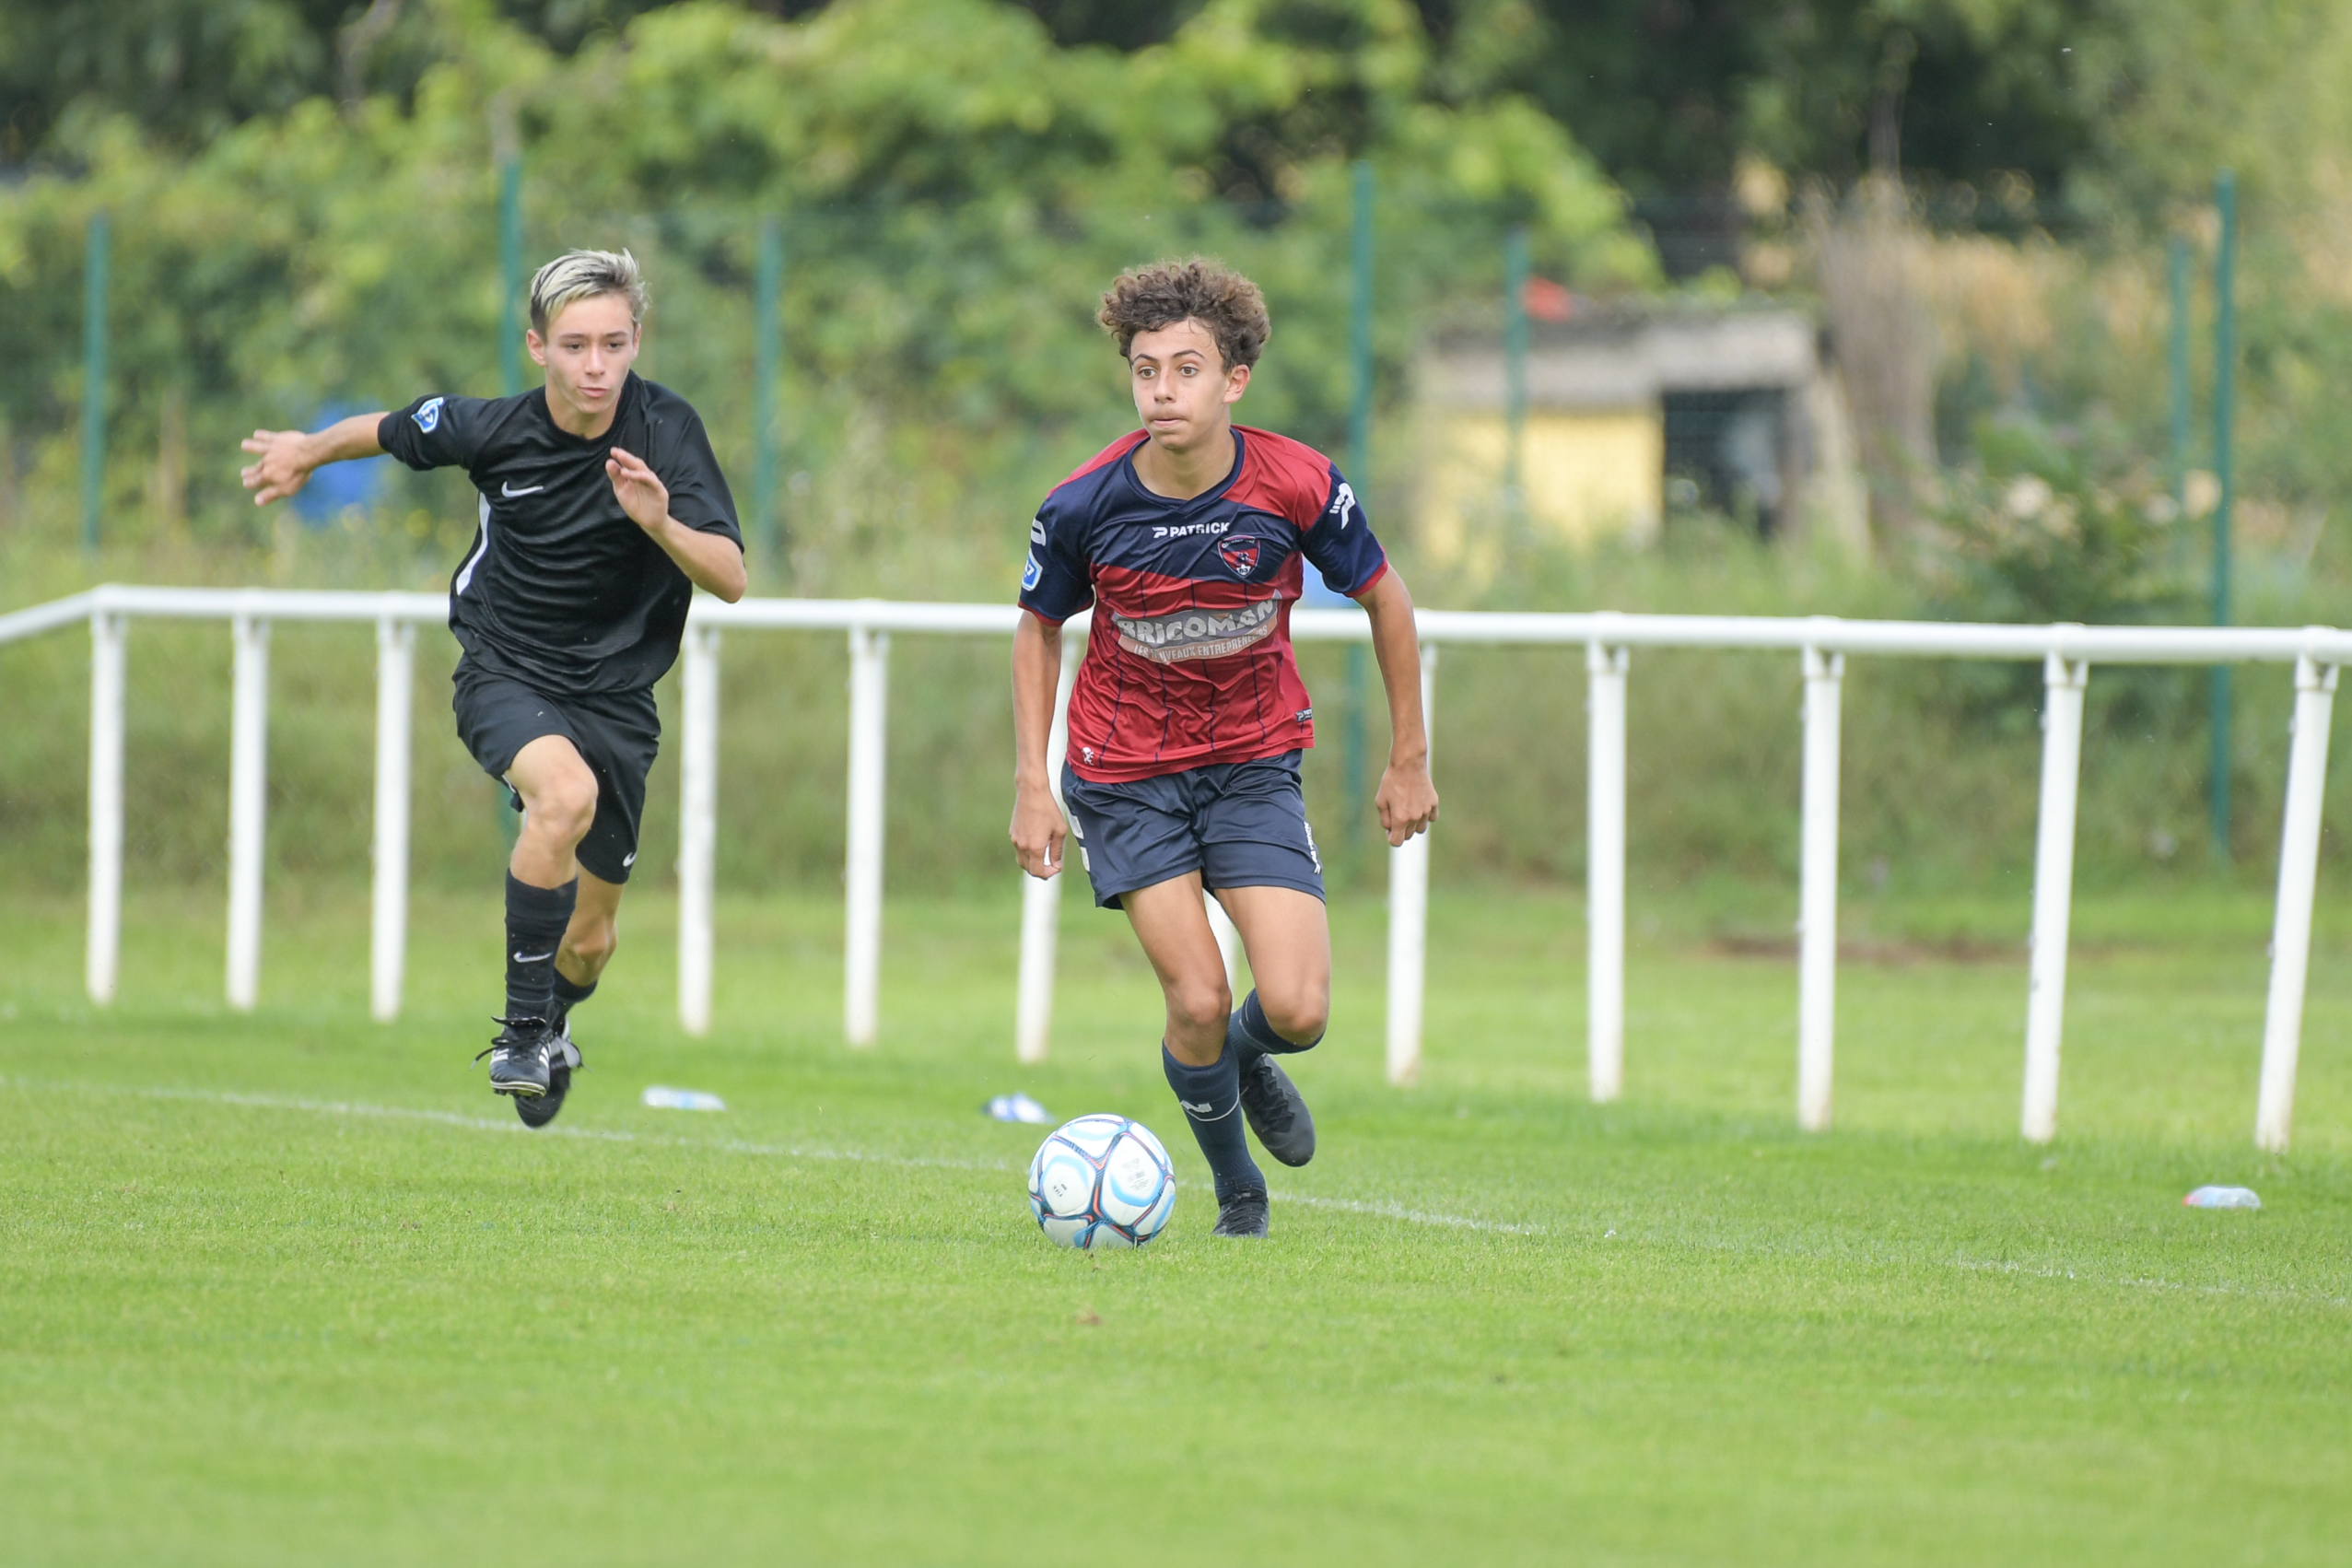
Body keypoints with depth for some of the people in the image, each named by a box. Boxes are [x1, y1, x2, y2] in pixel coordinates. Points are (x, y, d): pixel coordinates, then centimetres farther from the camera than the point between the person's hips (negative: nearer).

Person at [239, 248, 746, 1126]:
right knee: (566, 792, -35)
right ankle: (522, 1031, -24)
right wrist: (307, 453, 24)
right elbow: (388, 432, 8)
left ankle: (552, 1019, 47)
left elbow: (730, 581, -22)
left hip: (614, 696, 2)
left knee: (589, 940, 9)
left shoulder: (666, 430, -16)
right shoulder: (490, 430, -14)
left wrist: (661, 524, -40)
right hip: (504, 671, -2)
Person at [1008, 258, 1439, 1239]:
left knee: (1296, 1010, -13)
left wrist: (1409, 760, 4)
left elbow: (1383, 598, -1)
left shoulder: (1298, 486, -18)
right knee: (1198, 1003, -12)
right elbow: (1038, 630, 2)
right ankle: (1235, 1186, 17)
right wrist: (1032, 784, -3)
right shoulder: (1084, 506, -18)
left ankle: (1249, 1057, 26)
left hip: (1255, 763, 1)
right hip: (1125, 771, -1)